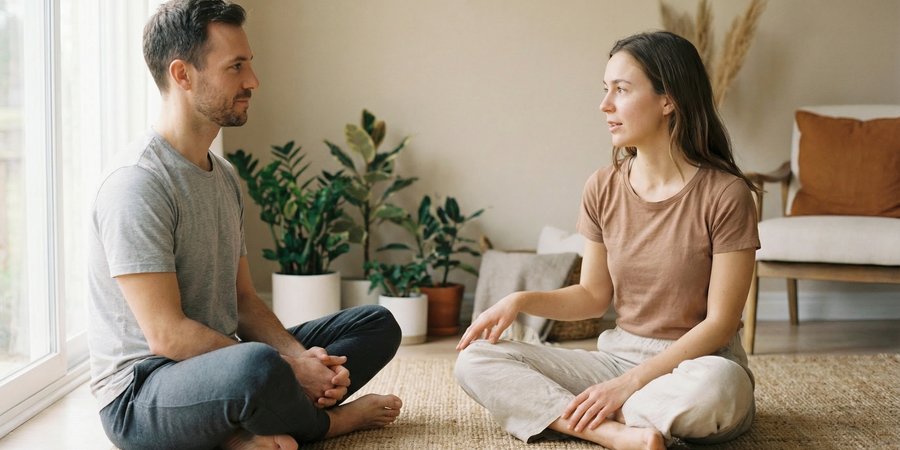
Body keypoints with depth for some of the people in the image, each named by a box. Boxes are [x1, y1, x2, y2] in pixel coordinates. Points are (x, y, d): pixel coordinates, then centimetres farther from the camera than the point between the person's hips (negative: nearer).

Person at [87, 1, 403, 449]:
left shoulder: (225, 177, 12)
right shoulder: (137, 185, -17)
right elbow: (167, 335, -23)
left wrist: (302, 359, -6)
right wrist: (289, 369, -20)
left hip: (221, 366, 9)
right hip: (142, 395, -9)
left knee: (378, 323, 8)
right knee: (257, 365, -40)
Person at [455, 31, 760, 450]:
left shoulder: (724, 193, -14)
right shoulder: (603, 189, 1)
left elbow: (720, 322, -15)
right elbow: (594, 295, 9)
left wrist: (628, 383, -21)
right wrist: (520, 300, -9)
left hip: (696, 363, -4)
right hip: (618, 355, 5)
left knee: (715, 386, -42)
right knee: (476, 360, -12)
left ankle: (560, 410, -20)